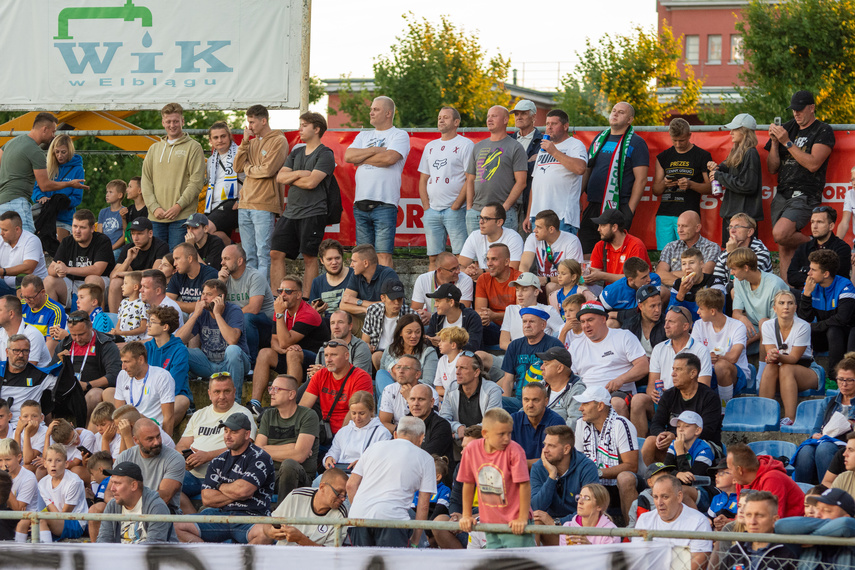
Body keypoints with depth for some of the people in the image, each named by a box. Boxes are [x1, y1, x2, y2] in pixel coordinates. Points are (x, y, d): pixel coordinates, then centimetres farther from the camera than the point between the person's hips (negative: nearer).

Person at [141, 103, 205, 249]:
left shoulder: (193, 147, 3)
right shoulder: (154, 149, 17)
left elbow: (197, 182, -5)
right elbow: (146, 181, 12)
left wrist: (179, 206, -14)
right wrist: (154, 207, -3)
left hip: (182, 216, -4)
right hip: (156, 217, 4)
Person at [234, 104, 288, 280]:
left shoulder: (278, 141, -3)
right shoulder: (252, 142, 19)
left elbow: (268, 170, -13)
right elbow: (238, 167, 10)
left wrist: (248, 169, 3)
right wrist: (244, 142, 2)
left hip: (264, 205, -7)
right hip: (245, 204, 7)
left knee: (263, 252, -9)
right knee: (248, 254, 8)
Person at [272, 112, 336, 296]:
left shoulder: (325, 154, -4)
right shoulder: (296, 153, 19)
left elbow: (311, 182, -15)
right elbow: (280, 177, 9)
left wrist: (291, 178, 0)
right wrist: (298, 174, -8)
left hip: (313, 213, -7)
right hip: (290, 212, 7)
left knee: (309, 257, -4)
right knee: (276, 253, 1)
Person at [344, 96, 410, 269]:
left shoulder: (399, 135, 4)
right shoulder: (364, 136, 21)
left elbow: (389, 158, -14)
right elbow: (348, 156, 5)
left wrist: (362, 159, -1)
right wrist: (375, 150, -4)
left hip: (384, 204, -6)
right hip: (360, 204, 6)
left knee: (383, 255, -11)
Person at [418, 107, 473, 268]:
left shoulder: (465, 145, 0)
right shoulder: (430, 146, 19)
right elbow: (423, 179, 20)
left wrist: (456, 206, -12)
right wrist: (426, 207, 6)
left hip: (455, 211, -6)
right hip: (432, 211, 6)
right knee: (434, 257, 4)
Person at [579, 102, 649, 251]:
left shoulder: (636, 143, -1)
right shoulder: (600, 139, 18)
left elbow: (641, 179, -7)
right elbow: (586, 171, 22)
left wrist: (630, 211, -14)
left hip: (618, 208, -6)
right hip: (593, 206, 6)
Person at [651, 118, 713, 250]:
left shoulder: (702, 156, 5)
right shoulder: (663, 157, 16)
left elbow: (711, 188, 2)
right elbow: (655, 191, 17)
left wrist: (691, 184, -15)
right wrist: (664, 183, -6)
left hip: (689, 214, -4)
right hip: (664, 215, 4)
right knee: (664, 255, -2)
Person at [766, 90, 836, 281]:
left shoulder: (823, 132, -2)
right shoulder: (788, 128, 14)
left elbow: (813, 164, -16)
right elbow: (772, 168, 12)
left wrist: (787, 143, -15)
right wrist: (775, 142, -3)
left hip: (805, 195, -6)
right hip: (782, 195, 6)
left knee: (780, 234, -25)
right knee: (784, 248, 1)